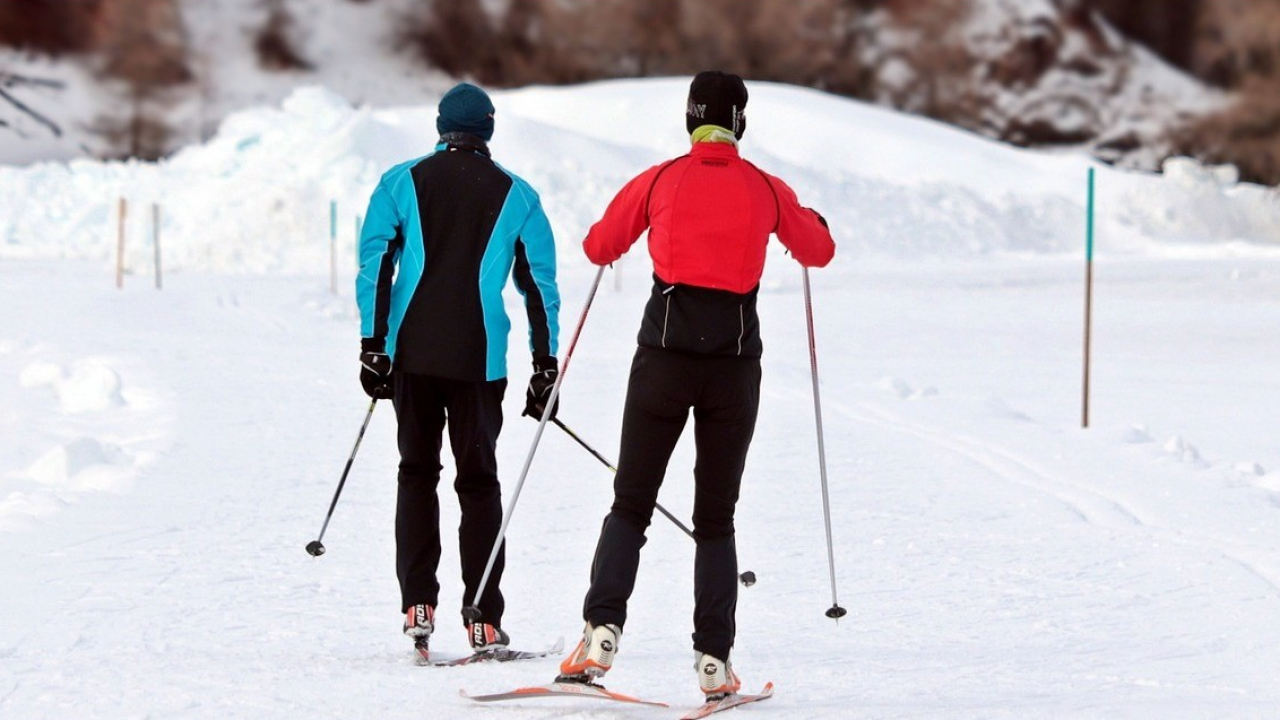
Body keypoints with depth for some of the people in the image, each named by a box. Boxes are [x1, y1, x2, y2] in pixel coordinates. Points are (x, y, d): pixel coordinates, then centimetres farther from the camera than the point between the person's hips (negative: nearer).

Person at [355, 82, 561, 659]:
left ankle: (418, 606, 1)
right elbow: (540, 285, 6)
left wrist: (373, 345, 0)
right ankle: (483, 623, -3)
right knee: (479, 481, 4)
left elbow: (375, 264, -1)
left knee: (417, 472, 13)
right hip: (480, 360, -1)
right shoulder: (518, 197, 7)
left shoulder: (401, 183, 6)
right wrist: (545, 367, 9)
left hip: (412, 352, 1)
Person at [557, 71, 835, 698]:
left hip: (664, 356, -1)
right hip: (736, 362, 1)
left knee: (630, 506, 7)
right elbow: (818, 252, 17)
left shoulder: (658, 182, 1)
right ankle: (713, 660, 0)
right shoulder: (766, 190, 2)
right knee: (715, 519, 9)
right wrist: (808, 222, 40)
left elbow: (599, 248, 12)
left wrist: (609, 236, 35)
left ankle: (603, 628, -13)